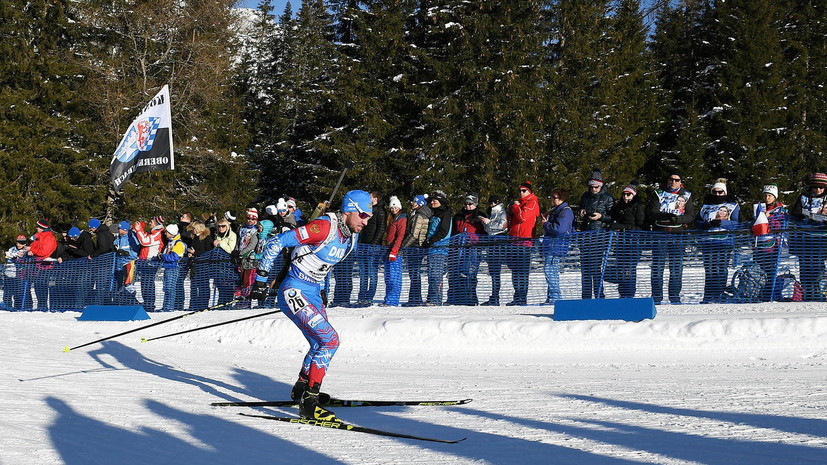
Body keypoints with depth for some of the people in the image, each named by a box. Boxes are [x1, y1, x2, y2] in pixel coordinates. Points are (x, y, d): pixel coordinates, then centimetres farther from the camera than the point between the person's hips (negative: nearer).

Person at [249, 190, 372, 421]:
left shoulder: (351, 236, 5)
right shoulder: (324, 227, -22)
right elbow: (277, 242, -21)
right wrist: (262, 277, -19)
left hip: (313, 293, 9)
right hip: (294, 292, -9)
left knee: (320, 344, 20)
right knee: (329, 339, -19)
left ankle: (301, 389, 41)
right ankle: (309, 402, -18)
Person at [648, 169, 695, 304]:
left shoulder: (686, 195, 11)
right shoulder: (658, 193, 7)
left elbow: (691, 216, 5)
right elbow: (652, 213, -3)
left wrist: (679, 219, -15)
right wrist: (666, 216, -20)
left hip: (678, 235, 1)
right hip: (660, 233, -1)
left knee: (676, 267, 2)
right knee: (657, 266, -2)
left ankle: (675, 297, 8)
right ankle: (656, 297, 3)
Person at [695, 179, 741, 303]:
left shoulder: (733, 206, 8)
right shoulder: (705, 206, 18)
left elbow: (737, 224, -2)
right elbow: (697, 222, 17)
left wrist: (721, 223, -16)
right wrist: (704, 225, -6)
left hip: (725, 241, -2)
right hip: (707, 241, 2)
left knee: (722, 269, -3)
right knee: (709, 270, -1)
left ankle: (719, 297, 1)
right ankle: (708, 298, 1)